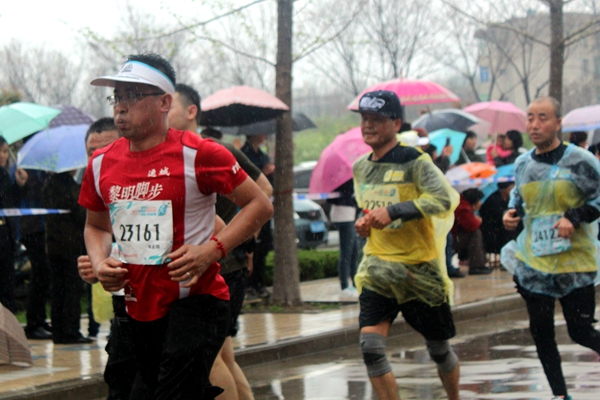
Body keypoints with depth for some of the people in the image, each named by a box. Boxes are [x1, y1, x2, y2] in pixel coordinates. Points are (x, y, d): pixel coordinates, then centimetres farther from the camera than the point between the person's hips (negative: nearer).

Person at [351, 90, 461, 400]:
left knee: (438, 349, 9)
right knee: (370, 346, -13)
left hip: (419, 267, -5)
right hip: (377, 267, 5)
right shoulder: (360, 168, 10)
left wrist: (393, 212, -30)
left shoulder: (414, 161, -11)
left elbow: (443, 199, -26)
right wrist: (364, 225, 5)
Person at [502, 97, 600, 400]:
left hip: (574, 261, -5)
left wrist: (574, 218, -20)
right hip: (533, 259, 5)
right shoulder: (523, 163, 7)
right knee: (540, 331, 5)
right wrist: (511, 214, 1)